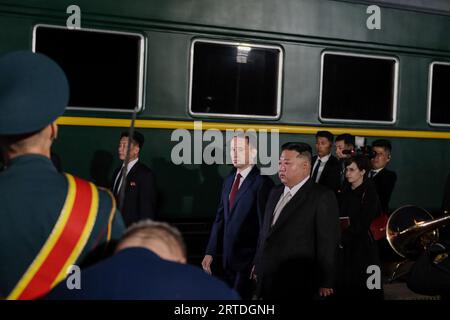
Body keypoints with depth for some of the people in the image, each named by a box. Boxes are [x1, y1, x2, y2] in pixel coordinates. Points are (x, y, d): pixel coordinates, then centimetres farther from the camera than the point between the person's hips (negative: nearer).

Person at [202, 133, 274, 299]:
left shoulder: (262, 182, -13)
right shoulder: (229, 180, 11)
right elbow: (220, 217, 11)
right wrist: (210, 252, 7)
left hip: (248, 259, -7)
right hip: (228, 258, 7)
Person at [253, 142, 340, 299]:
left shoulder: (322, 197, -11)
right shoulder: (275, 193, 12)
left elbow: (328, 243, -12)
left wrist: (326, 284, -12)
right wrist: (258, 266, 15)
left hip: (298, 286, -6)